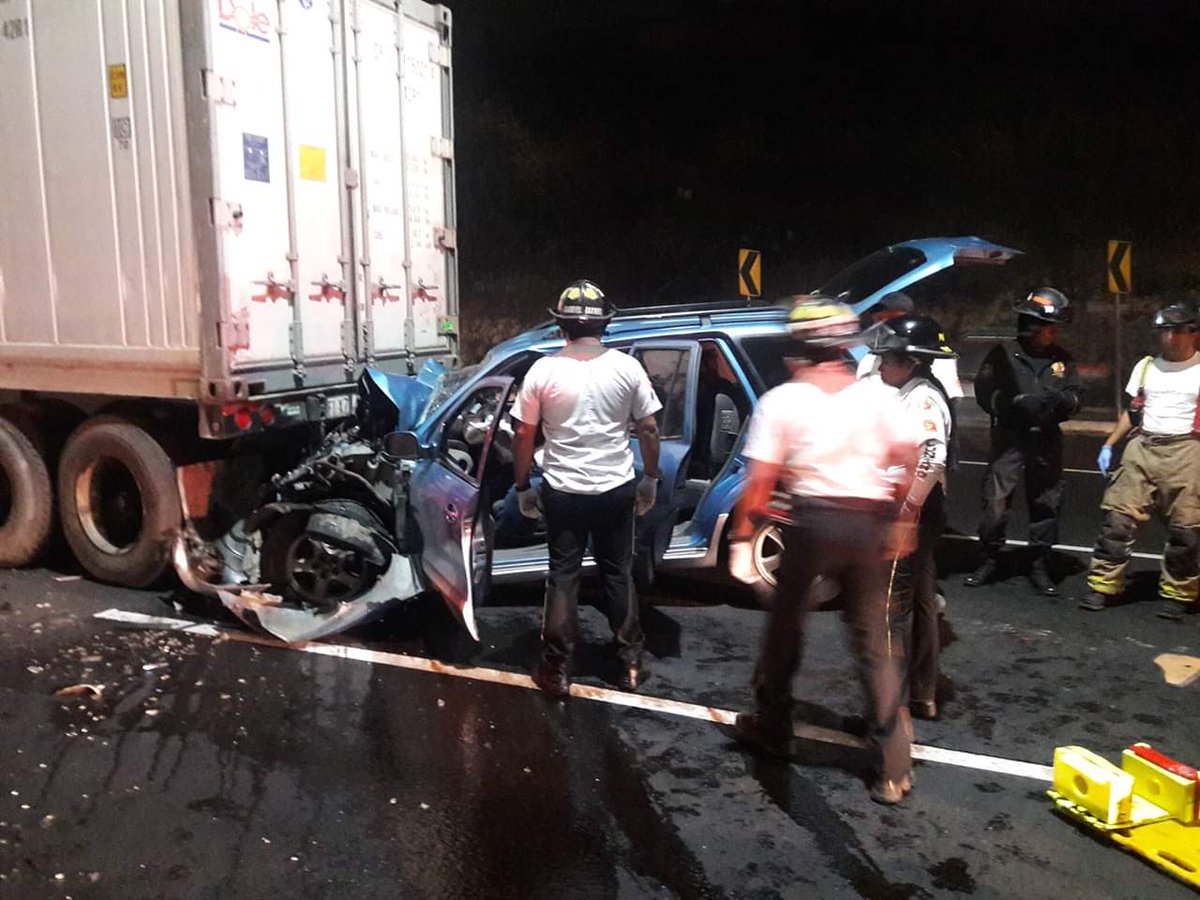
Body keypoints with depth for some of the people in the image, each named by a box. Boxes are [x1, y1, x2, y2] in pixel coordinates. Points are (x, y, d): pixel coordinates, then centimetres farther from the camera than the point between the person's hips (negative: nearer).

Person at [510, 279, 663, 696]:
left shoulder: (544, 370, -8)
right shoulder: (627, 367, -6)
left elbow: (523, 435, -4)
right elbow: (649, 429, -2)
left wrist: (523, 486, 7)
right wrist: (650, 479, 11)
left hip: (562, 490, -1)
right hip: (617, 489, 1)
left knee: (563, 574, 10)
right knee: (618, 573, 14)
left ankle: (557, 670, 15)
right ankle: (631, 664, 22)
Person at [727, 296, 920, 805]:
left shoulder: (782, 399, -3)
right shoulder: (877, 396, 4)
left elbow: (761, 479, -8)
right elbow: (908, 460, 0)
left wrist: (742, 537, -2)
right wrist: (903, 521, 11)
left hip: (813, 518, -2)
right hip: (869, 521, 3)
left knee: (785, 628, 16)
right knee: (873, 643, 10)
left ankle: (772, 727, 31)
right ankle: (893, 765, 11)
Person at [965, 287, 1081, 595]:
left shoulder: (1062, 359, 9)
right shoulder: (1004, 354, -1)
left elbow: (1075, 399, 5)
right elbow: (984, 392, -5)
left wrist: (1060, 400, -16)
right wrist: (1016, 404, -18)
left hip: (1047, 442, 3)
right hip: (1009, 439, -3)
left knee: (1045, 504, 8)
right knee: (995, 502, -6)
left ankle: (1040, 566, 19)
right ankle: (989, 560, 9)